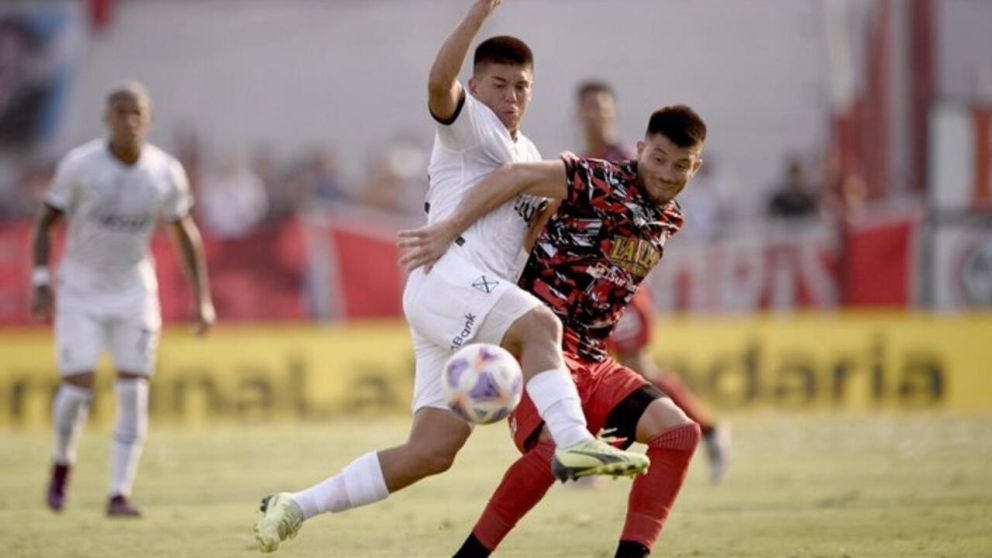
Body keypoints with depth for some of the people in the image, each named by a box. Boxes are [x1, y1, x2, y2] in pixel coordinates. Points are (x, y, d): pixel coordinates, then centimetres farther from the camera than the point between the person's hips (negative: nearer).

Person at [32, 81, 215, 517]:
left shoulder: (166, 173, -9)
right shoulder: (79, 165, -16)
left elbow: (185, 234, 4)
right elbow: (45, 221, -6)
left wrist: (202, 299, 0)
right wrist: (41, 282, -17)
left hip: (134, 293, 2)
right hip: (79, 293, -2)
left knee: (133, 395, -7)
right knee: (77, 390, -8)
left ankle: (119, 494, -2)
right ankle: (63, 462, 23)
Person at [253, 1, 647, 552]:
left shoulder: (528, 154, 28)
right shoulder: (469, 123, 2)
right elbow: (440, 82, -20)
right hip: (447, 277, -8)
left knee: (430, 453, 0)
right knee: (540, 325, -35)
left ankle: (294, 507, 7)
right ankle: (572, 441, -54)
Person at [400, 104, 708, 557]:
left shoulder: (670, 221, 12)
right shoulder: (601, 182, -12)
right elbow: (518, 175, -24)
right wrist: (448, 230, -30)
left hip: (594, 362, 8)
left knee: (679, 431, -9)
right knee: (555, 445, -31)